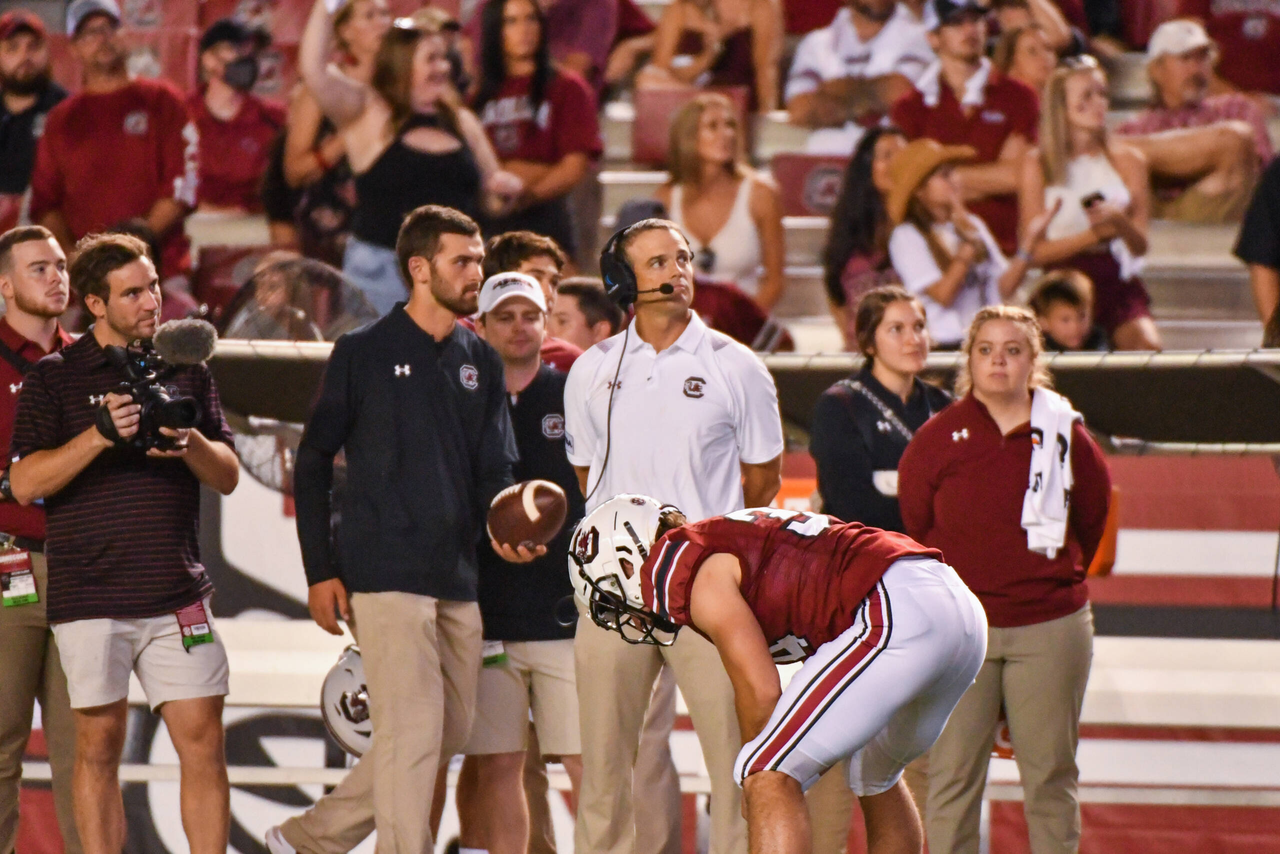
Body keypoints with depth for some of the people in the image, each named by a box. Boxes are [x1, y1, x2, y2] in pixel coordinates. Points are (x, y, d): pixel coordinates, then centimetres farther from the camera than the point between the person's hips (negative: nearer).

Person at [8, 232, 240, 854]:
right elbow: (24, 483, -6)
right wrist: (99, 435, -17)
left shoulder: (187, 370, 13)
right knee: (99, 745, 0)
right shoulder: (55, 378, 4)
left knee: (203, 742, -4)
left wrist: (190, 443, -9)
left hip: (177, 593, 2)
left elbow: (227, 476, 12)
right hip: (90, 595, -2)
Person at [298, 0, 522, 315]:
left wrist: (505, 190, 1)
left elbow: (490, 202, 25)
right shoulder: (368, 115, 1)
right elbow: (313, 68, -13)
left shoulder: (462, 123, 15)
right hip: (382, 273, -4)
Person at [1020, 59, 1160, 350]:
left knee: (1148, 347, -27)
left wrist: (1120, 222, -16)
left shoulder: (1127, 160, 9)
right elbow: (1037, 251, -1)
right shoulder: (1037, 164, 4)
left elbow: (1140, 247, 6)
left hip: (1117, 282, 2)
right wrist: (1092, 235, -13)